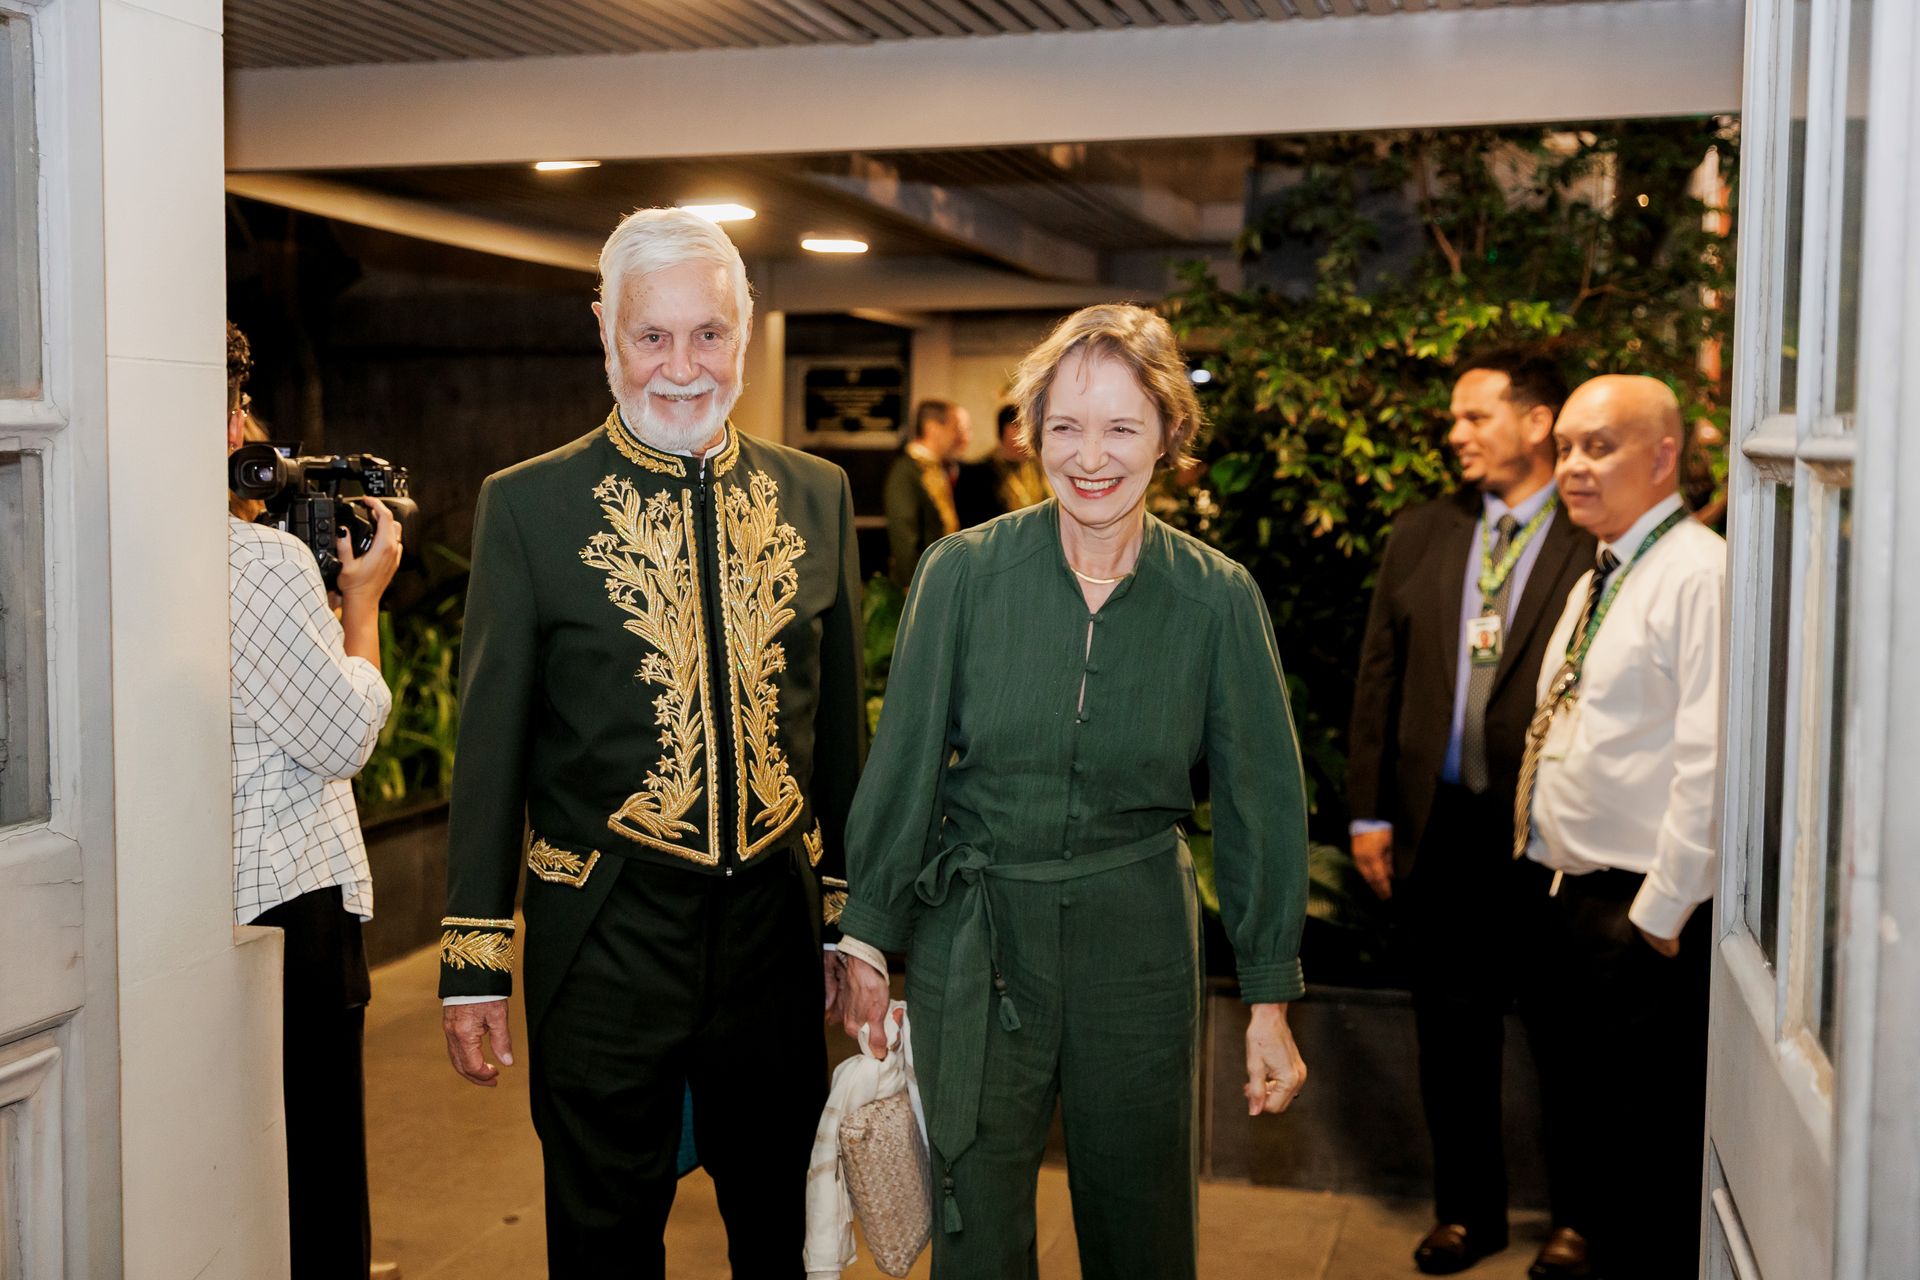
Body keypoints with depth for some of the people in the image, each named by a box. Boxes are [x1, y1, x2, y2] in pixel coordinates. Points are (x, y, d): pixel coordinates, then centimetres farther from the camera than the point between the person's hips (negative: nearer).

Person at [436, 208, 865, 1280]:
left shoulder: (817, 497, 4)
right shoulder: (528, 507, -5)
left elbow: (840, 720, 10)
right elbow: (492, 747, -4)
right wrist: (475, 963, -4)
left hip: (774, 929, 3)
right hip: (604, 939, -3)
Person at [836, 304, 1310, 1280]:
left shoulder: (1218, 599, -5)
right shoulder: (962, 573, -7)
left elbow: (1261, 798, 0)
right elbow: (903, 762, -1)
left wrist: (1269, 999, 0)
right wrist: (866, 936, 2)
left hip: (1138, 942, 1)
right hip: (974, 941, 0)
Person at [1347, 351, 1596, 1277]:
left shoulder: (1597, 542, -6)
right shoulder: (1421, 535, 8)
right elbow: (1380, 676, 9)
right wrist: (1369, 811, 5)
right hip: (1442, 826, 4)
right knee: (1451, 1030, 14)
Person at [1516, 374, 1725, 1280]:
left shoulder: (1700, 574, -15)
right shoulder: (1598, 582, 15)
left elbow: (1709, 763, -21)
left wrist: (1657, 915, -19)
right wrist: (1563, 884, 15)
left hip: (1647, 917, -9)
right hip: (1575, 898, 9)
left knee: (1647, 1147, 0)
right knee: (1593, 1126, 19)